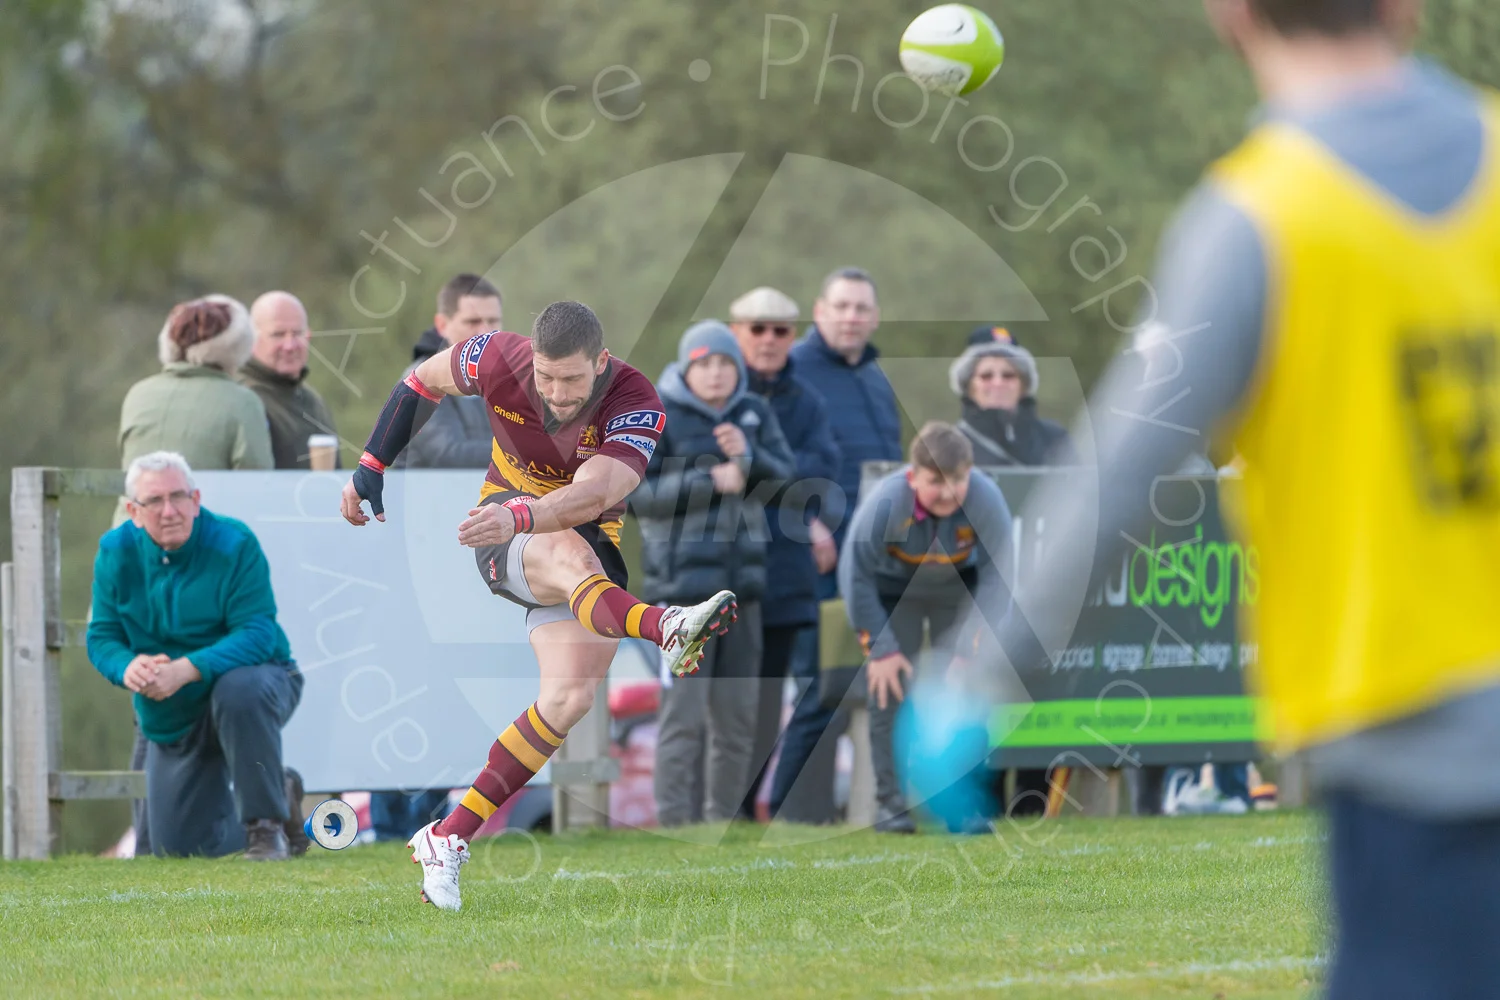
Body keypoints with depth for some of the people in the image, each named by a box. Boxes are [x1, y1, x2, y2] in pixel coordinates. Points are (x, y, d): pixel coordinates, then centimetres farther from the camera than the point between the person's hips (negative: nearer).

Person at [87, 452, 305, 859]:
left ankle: (266, 822, -22)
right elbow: (102, 637, -6)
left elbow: (257, 634, -28)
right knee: (176, 846, 4)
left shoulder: (233, 544, -21)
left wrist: (186, 670, -41)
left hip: (257, 678, -5)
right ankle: (282, 793, 33)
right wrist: (128, 667, -31)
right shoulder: (116, 552, -8)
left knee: (239, 689, -42)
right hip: (172, 718, 5)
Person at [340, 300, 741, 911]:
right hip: (506, 534, -1)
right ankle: (666, 628, -74)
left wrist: (521, 515, -61)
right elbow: (423, 382, 5)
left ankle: (448, 838, -10)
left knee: (570, 698, -18)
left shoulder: (635, 405, -25)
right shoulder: (499, 362, -17)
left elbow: (592, 496, -43)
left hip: (593, 538, 1)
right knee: (569, 557, -38)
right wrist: (372, 467, 4)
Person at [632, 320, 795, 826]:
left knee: (738, 710, 9)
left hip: (742, 577, 5)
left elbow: (782, 477, 3)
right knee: (683, 709, -10)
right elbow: (636, 493, -10)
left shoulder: (754, 414, 10)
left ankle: (724, 819, 17)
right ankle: (674, 822, -8)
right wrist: (711, 483, -17)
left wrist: (747, 456, -17)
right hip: (682, 578, -5)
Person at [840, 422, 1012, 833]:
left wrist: (975, 646, -23)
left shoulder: (986, 500, -32)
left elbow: (996, 574, -20)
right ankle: (890, 802, -6)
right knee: (889, 689, -10)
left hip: (958, 588, 1)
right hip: (893, 589, -1)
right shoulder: (884, 503, -35)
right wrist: (880, 648, -20)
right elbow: (856, 576, -22)